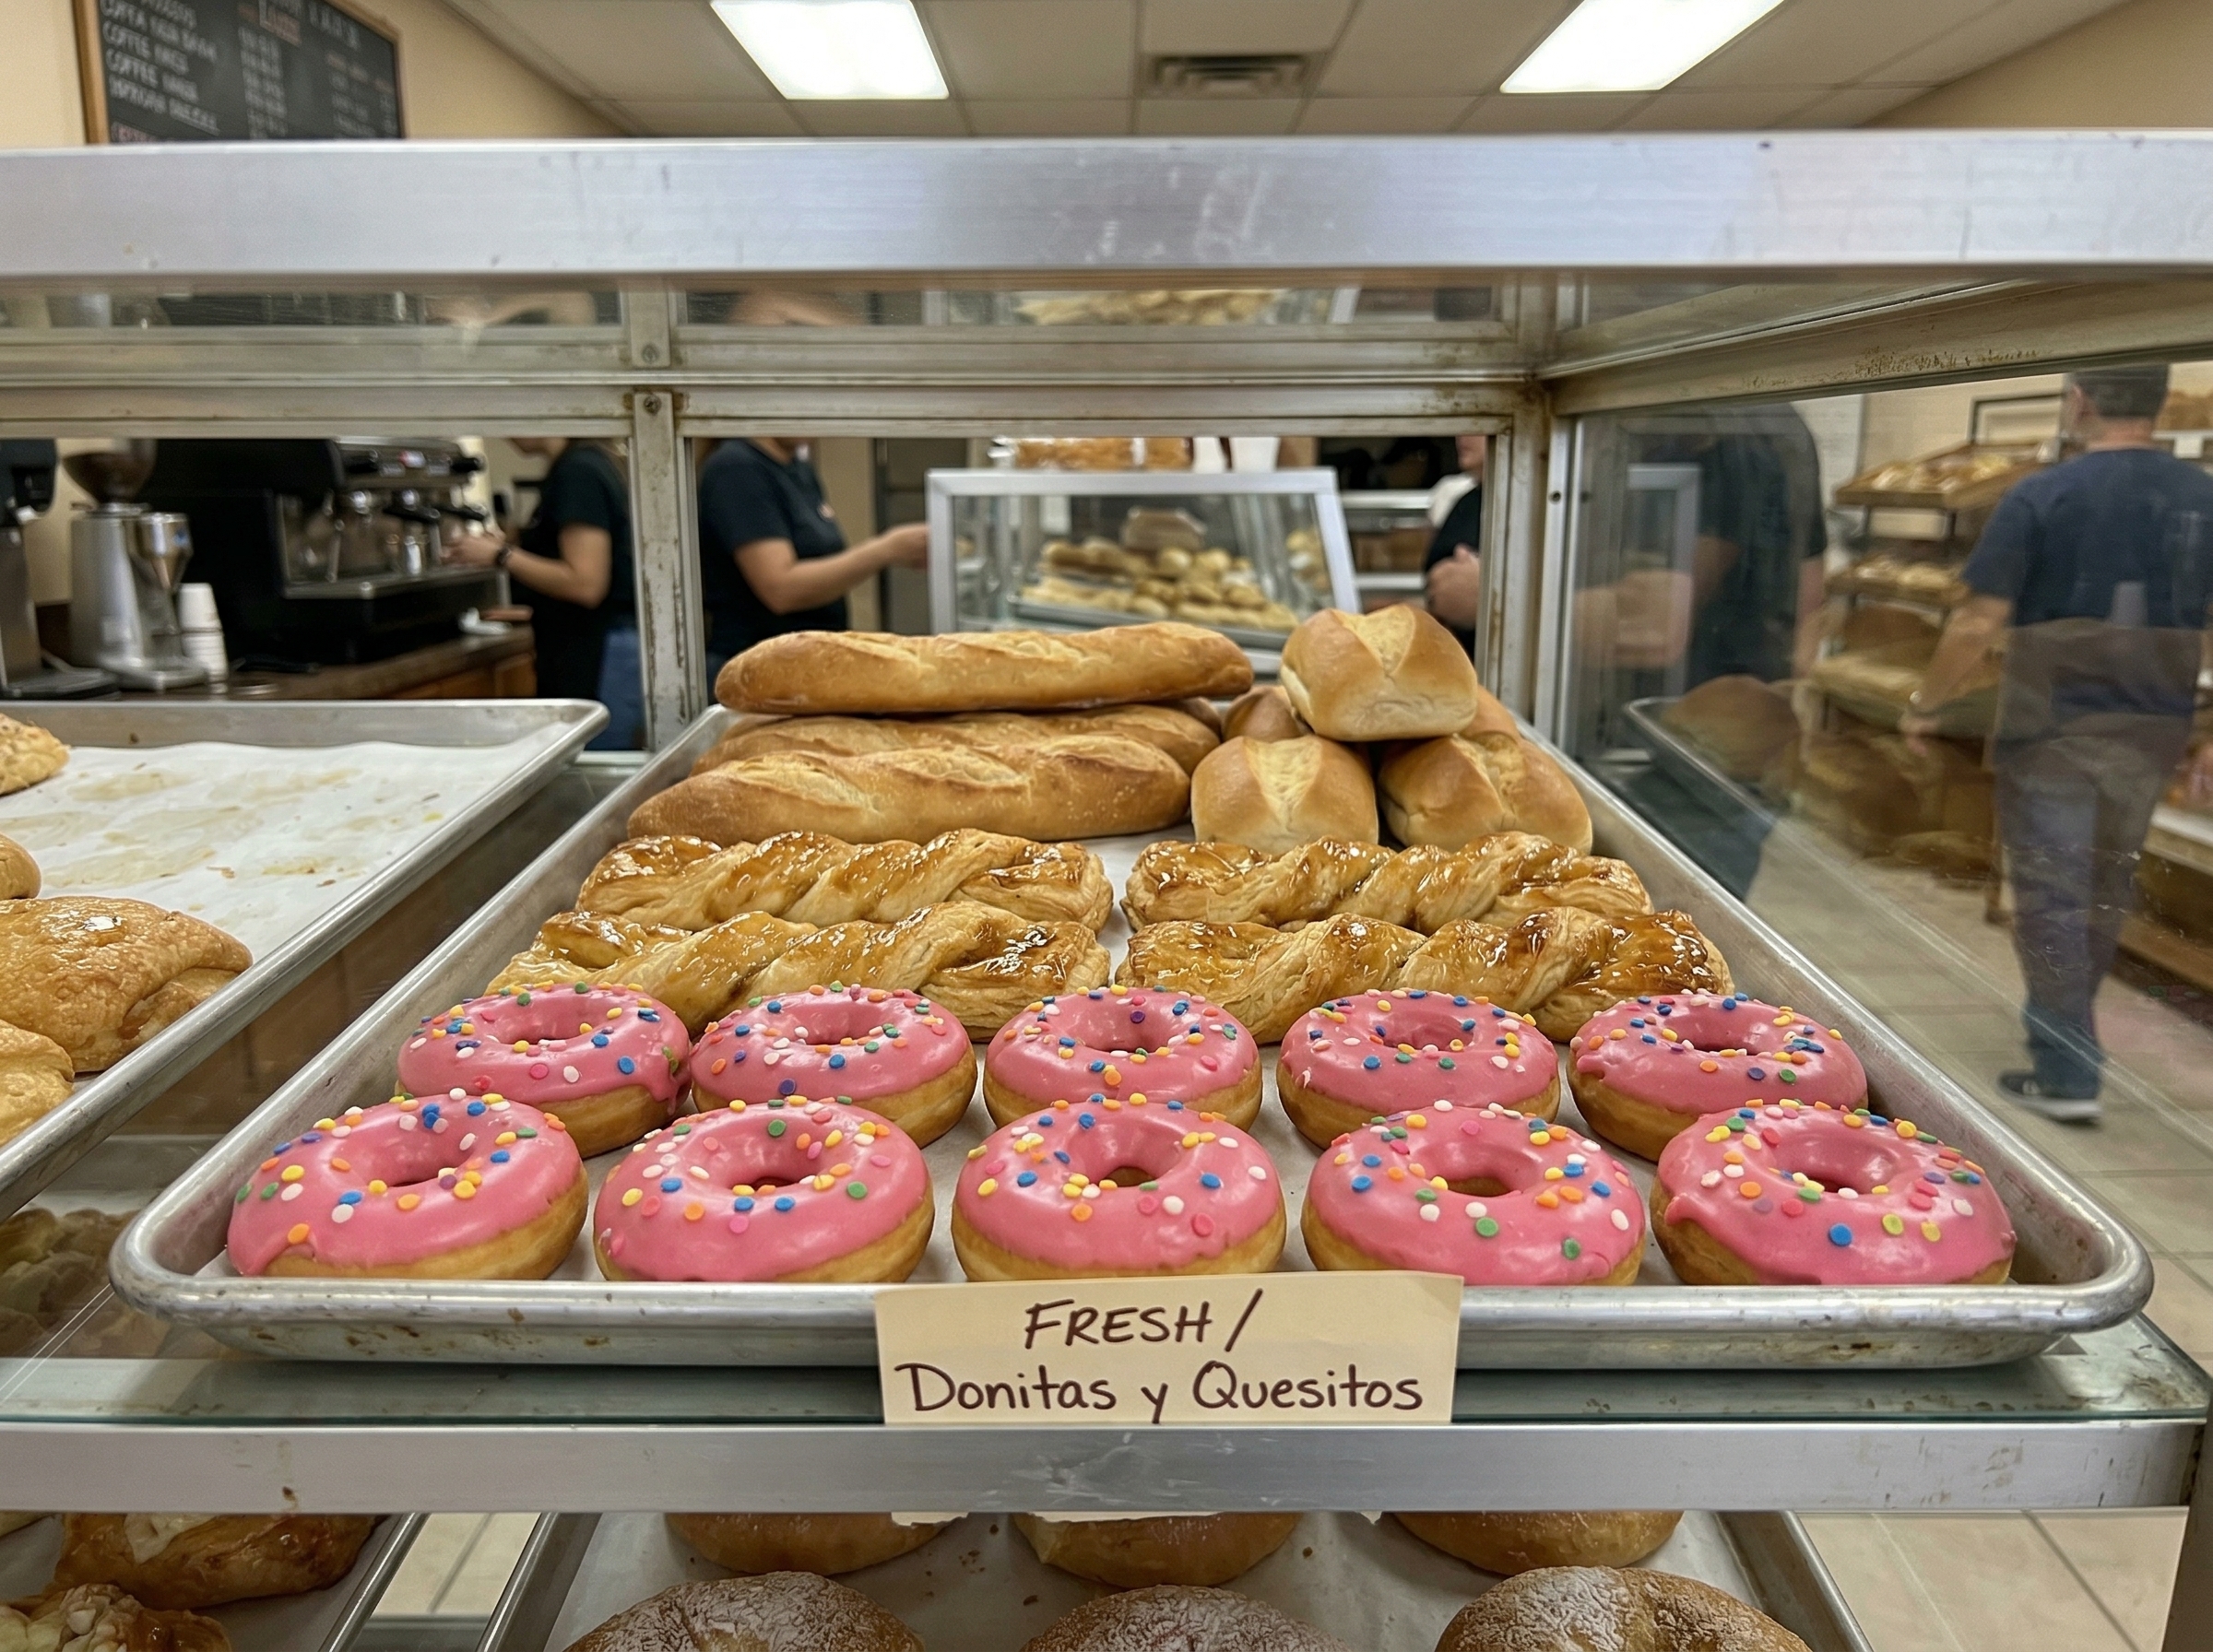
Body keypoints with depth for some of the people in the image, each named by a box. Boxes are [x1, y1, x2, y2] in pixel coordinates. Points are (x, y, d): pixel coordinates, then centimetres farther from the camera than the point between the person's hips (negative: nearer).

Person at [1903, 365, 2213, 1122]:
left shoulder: (2041, 496, -12)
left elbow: (1978, 624, -14)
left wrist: (1923, 704, -1)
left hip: (2053, 730, -5)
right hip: (2151, 732, 5)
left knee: (2052, 896, 1)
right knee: (2105, 889, 19)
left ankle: (2067, 1075, 2)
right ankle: (2069, 1031, 36)